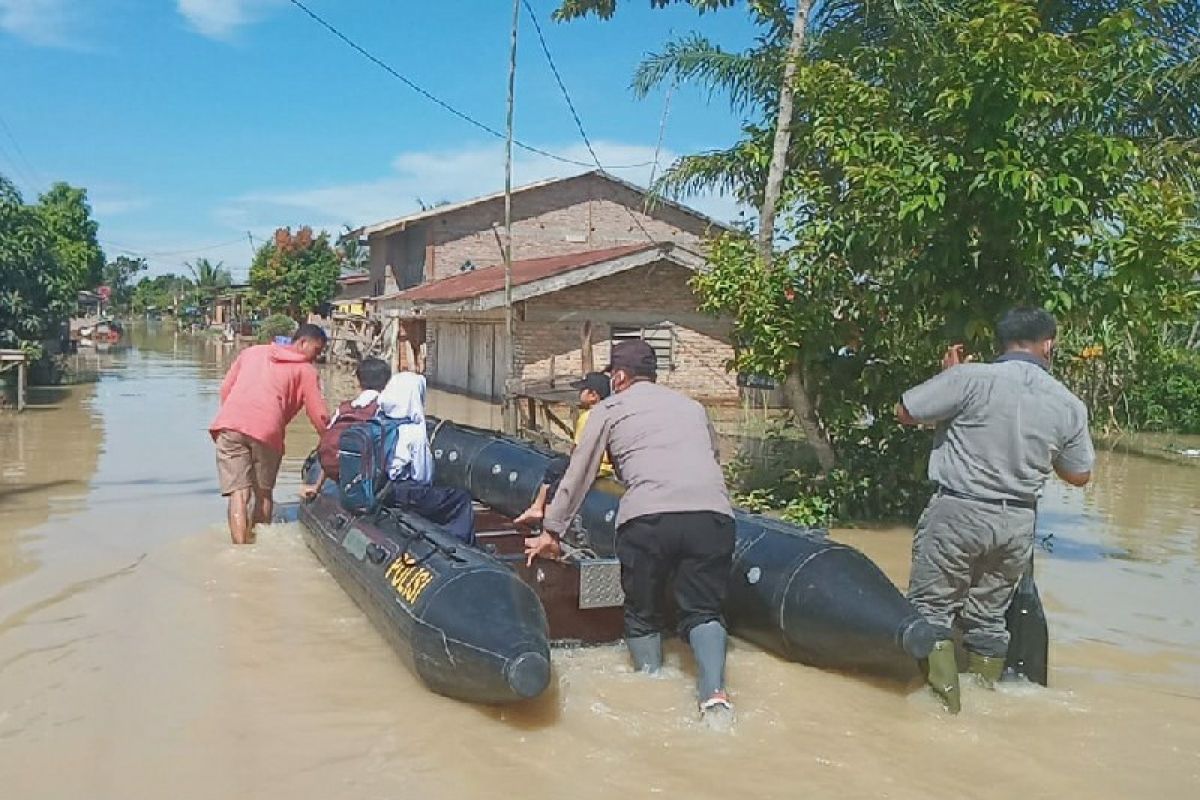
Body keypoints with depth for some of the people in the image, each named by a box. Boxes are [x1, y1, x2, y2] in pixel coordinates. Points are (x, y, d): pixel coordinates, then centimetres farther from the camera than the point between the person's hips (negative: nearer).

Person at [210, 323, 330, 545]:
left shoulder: (253, 351, 27)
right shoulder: (306, 370, 15)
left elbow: (225, 388, 24)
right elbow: (319, 417, 9)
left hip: (229, 425, 2)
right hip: (267, 430, -2)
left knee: (238, 493, -4)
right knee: (264, 493, 16)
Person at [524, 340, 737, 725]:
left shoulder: (610, 408, 19)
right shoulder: (692, 405, 29)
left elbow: (577, 476, 22)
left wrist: (551, 531, 30)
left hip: (647, 517, -2)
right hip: (714, 514, 3)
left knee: (643, 616, 16)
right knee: (703, 611, 8)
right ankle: (714, 694, -13)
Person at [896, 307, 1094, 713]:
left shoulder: (970, 379, -14)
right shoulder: (1069, 405, 1)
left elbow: (905, 412, -8)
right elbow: (1079, 475, 11)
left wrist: (947, 376, 6)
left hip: (958, 512, -4)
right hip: (1017, 524, 5)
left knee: (932, 607, 7)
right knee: (989, 616, 17)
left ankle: (945, 701, 4)